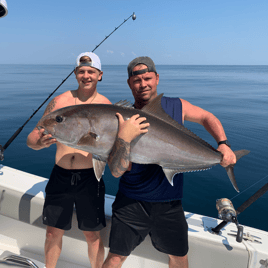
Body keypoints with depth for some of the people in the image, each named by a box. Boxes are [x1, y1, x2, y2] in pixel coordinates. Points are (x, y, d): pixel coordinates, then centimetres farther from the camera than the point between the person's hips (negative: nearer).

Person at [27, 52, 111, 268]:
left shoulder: (106, 107, -3)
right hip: (60, 176, 2)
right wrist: (40, 142, -21)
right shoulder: (60, 102, 0)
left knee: (92, 235, 10)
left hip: (89, 178, -1)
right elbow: (31, 138, 1)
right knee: (53, 232, 15)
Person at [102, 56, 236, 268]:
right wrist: (124, 138, -36)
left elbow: (207, 117, 13)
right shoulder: (123, 120, -13)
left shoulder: (177, 106, -4)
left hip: (170, 203, 3)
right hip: (131, 203, -2)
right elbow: (117, 171, -19)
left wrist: (223, 144, -2)